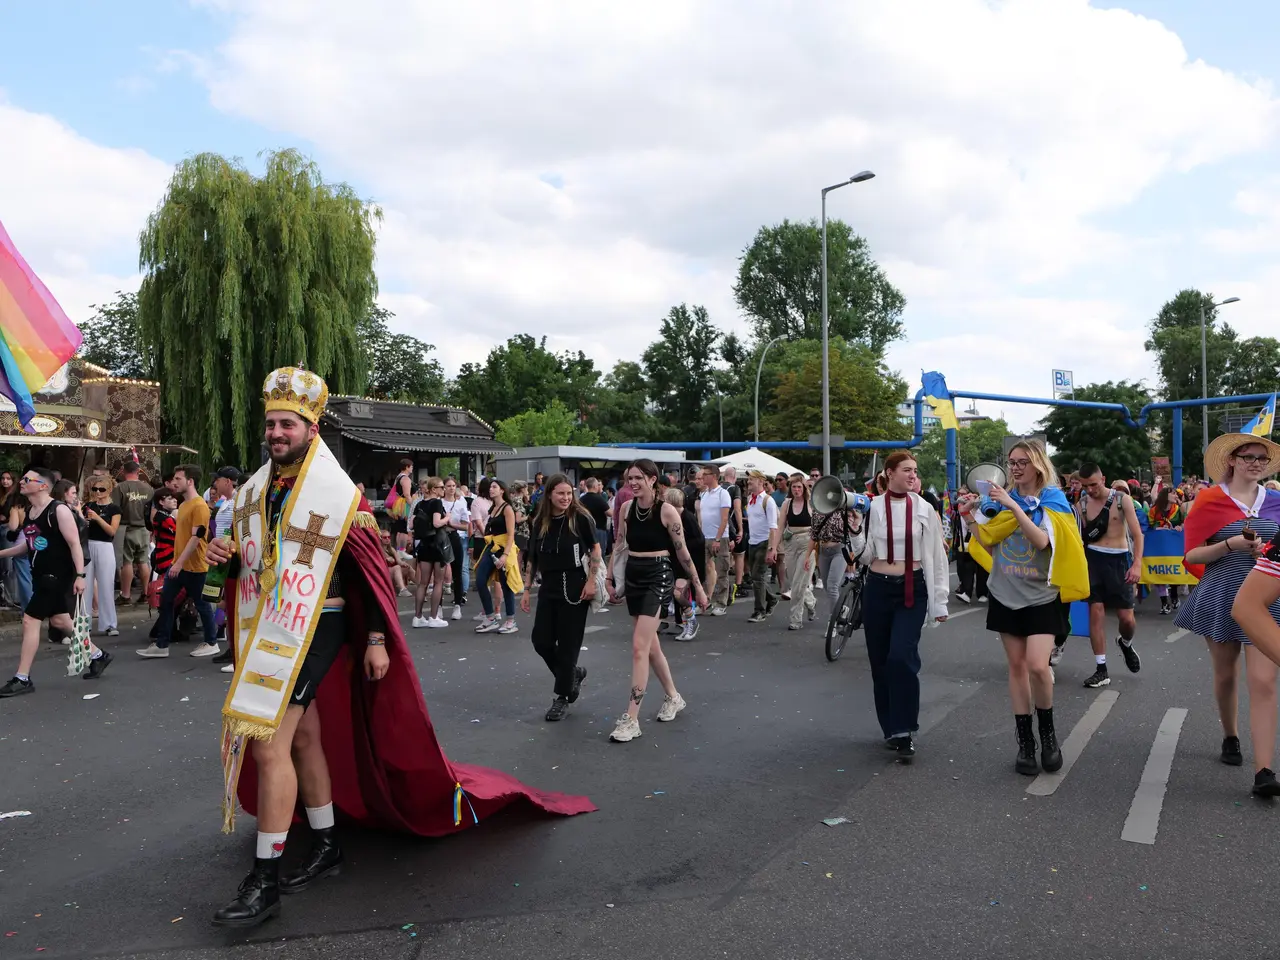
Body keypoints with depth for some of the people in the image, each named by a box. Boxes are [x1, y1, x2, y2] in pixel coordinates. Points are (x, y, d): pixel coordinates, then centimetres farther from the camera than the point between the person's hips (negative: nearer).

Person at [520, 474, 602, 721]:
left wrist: (592, 581, -12)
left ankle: (562, 697, 16)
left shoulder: (580, 518, -8)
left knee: (568, 644, 1)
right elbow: (533, 559, 12)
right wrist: (526, 590, 11)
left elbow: (595, 550, -3)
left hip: (574, 588, -5)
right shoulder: (538, 522, 5)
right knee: (541, 642, 3)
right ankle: (573, 674, 29)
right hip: (548, 589, 5)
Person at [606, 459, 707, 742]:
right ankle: (673, 697, 37)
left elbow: (682, 552, -5)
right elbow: (620, 546, 12)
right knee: (650, 645, 16)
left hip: (658, 576, -6)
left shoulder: (667, 511, -12)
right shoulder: (626, 507, 3)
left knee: (639, 647, -12)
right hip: (632, 576, 6)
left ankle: (631, 719, -8)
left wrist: (698, 587, -1)